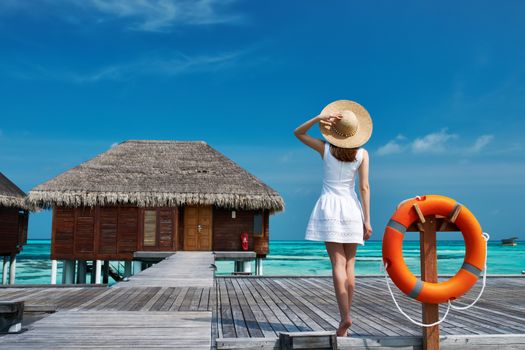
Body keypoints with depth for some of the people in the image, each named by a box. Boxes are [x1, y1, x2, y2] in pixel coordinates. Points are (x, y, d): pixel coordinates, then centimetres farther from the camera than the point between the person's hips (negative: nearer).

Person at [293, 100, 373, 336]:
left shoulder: (326, 149, -3)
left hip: (329, 207, -1)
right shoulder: (362, 154, -1)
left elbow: (297, 133, 8)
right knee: (349, 265, 8)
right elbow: (364, 188, -5)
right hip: (351, 208, 2)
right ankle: (345, 316, 10)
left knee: (338, 264, -6)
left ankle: (345, 316, -17)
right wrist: (367, 221, -2)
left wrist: (320, 118, -6)